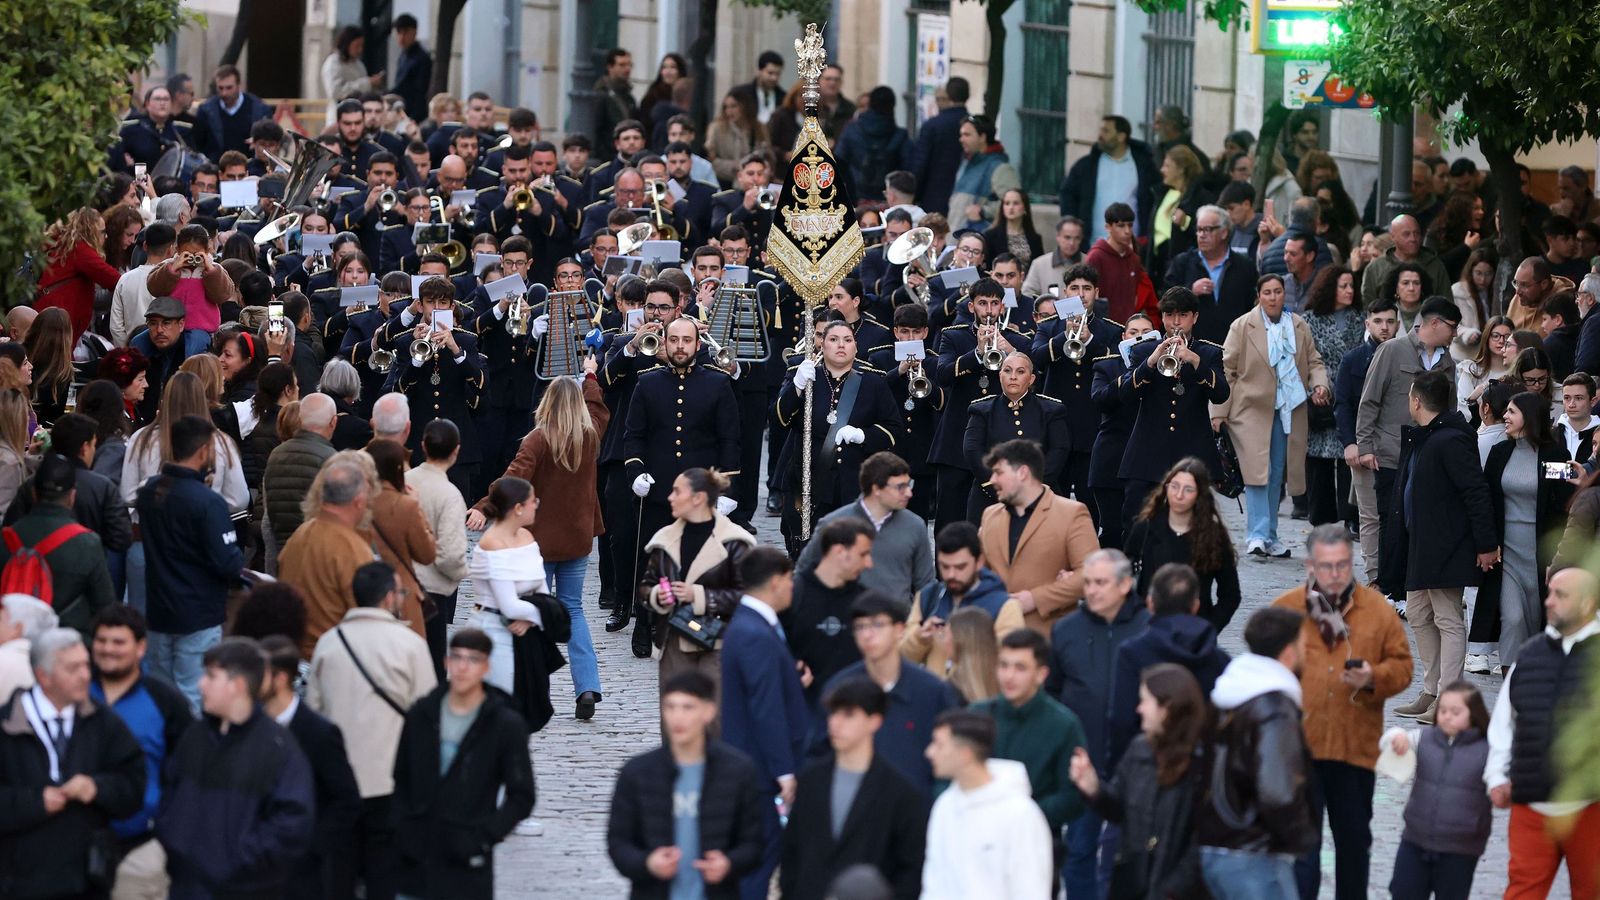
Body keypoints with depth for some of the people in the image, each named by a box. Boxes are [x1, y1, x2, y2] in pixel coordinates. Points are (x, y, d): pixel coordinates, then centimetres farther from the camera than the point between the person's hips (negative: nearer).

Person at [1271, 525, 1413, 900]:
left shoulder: (1378, 610, 4)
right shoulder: (1284, 609, 1)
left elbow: (1402, 665, 7)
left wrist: (1374, 678, -14)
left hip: (1355, 749, 2)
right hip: (1299, 748, -2)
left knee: (1354, 842, 15)